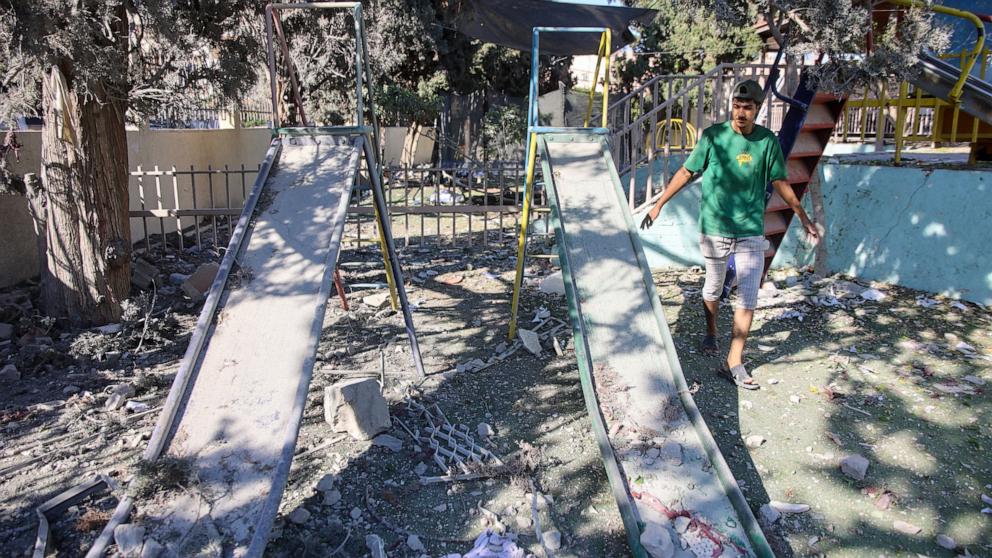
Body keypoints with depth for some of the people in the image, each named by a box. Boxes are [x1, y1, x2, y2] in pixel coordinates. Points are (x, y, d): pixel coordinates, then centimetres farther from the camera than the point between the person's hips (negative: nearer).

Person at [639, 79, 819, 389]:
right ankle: (711, 334, 42)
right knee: (713, 288, 14)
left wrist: (804, 218, 12)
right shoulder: (714, 136, -4)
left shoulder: (767, 140, 0)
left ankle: (734, 362, 5)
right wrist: (658, 206, 2)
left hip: (751, 230, 1)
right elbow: (686, 173, 2)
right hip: (714, 228, -1)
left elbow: (780, 183, 9)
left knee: (748, 297, -3)